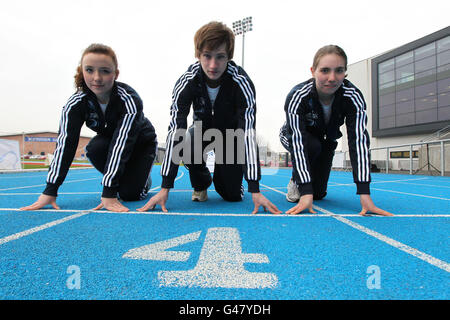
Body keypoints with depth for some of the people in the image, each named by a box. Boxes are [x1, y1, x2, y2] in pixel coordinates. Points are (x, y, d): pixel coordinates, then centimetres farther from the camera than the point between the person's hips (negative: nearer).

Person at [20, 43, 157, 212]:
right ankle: (119, 181, -4)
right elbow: (64, 143, -28)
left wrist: (108, 193, -46)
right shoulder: (76, 103, -22)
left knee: (130, 194, -20)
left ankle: (144, 178, 16)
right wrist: (50, 191, -34)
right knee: (95, 148, -31)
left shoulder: (129, 99, -35)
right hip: (109, 137, 4)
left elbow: (121, 144, -43)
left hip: (141, 142, -4)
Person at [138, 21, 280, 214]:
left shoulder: (241, 82, -31)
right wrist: (165, 187, -35)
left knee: (233, 195, -10)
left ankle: (219, 179, 27)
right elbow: (175, 130, -30)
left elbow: (249, 133, -35)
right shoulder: (187, 81, -26)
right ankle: (201, 184, 0)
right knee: (186, 146, -34)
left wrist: (255, 190, -41)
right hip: (203, 129, 1)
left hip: (232, 132, -1)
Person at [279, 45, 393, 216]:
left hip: (327, 140, 2)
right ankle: (296, 182, -6)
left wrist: (364, 193, -43)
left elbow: (359, 140, -35)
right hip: (292, 137, -2)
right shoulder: (297, 96, -36)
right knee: (313, 145, -37)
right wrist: (306, 193, -49)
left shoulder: (353, 96, -29)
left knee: (318, 193, -6)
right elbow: (298, 142, -43)